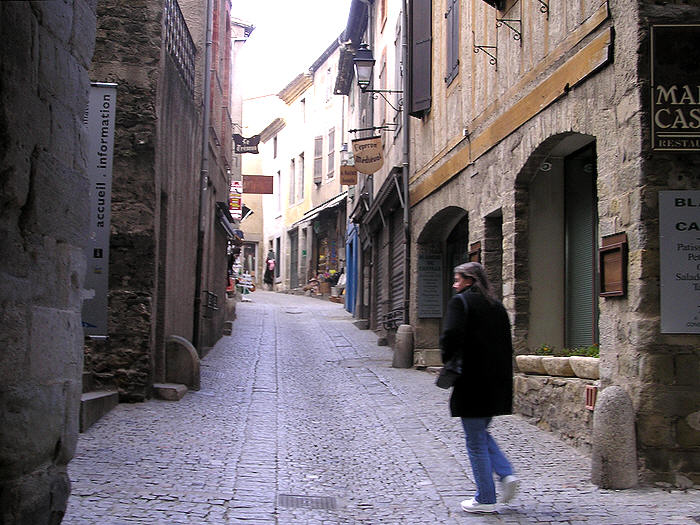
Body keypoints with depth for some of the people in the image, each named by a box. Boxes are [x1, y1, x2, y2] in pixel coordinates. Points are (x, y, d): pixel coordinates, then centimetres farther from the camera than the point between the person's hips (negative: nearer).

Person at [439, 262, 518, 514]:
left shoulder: (460, 301, -8)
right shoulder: (496, 305, 13)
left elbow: (452, 335, -22)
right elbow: (506, 343, 13)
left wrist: (448, 360, -5)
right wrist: (502, 375, 17)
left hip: (473, 384, -7)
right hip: (497, 382, 8)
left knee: (476, 441, 2)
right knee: (482, 432, 23)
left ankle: (485, 499, 7)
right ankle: (506, 474, 7)